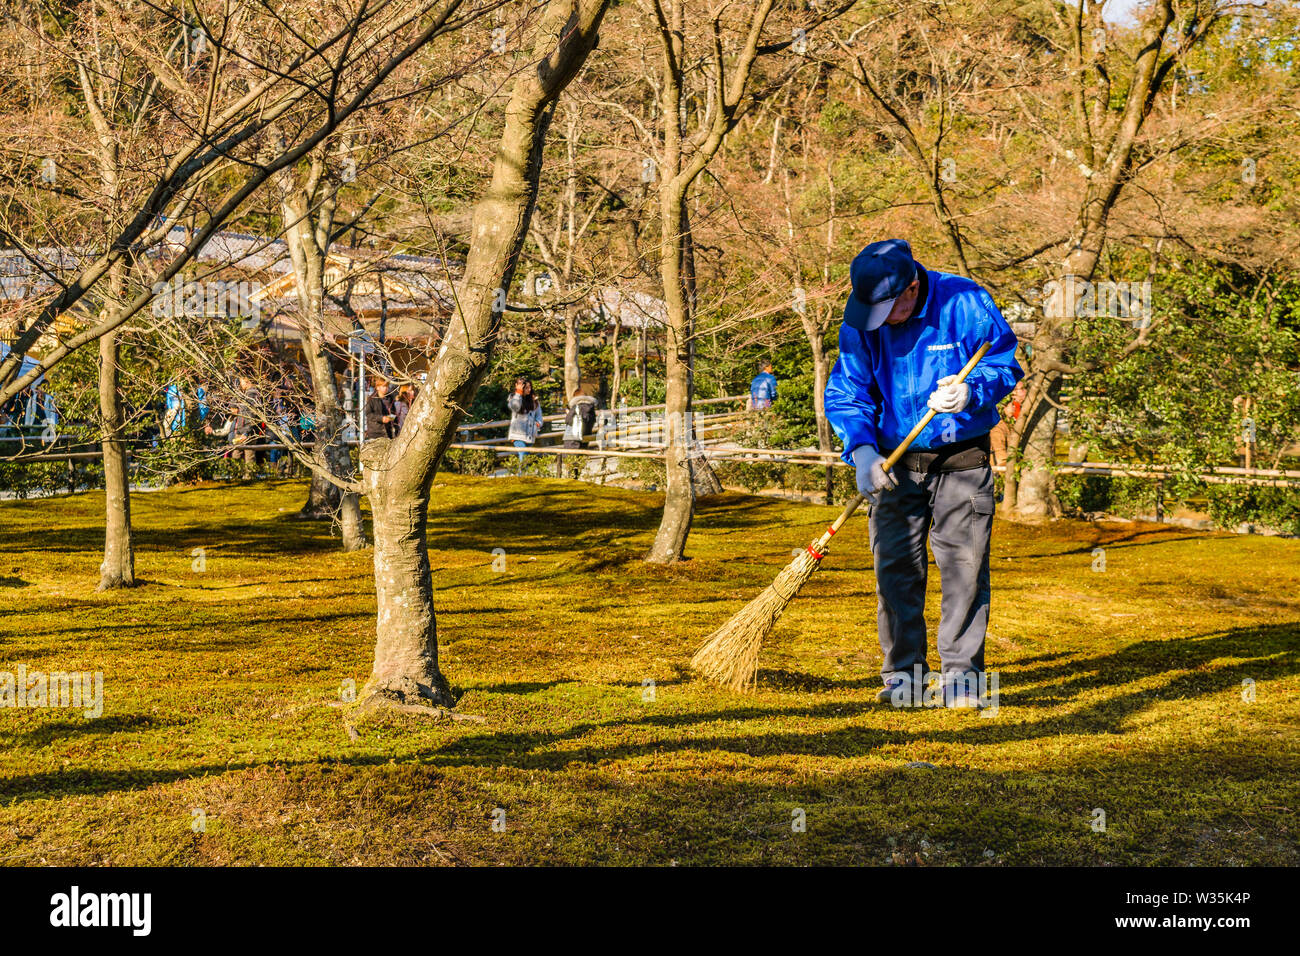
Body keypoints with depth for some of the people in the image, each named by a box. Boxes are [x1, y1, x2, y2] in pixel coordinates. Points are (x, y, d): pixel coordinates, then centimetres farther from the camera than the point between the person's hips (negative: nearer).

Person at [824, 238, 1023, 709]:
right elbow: (845, 391, -5)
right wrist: (862, 450, -21)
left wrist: (972, 391, -26)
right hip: (896, 462, 2)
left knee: (965, 566, -2)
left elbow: (1006, 363, -5)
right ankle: (903, 674, 14)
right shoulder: (860, 323, -7)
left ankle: (961, 674, 9)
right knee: (895, 568, 2)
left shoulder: (966, 304, -14)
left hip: (962, 459, -2)